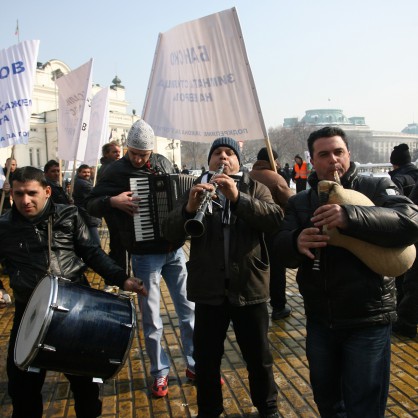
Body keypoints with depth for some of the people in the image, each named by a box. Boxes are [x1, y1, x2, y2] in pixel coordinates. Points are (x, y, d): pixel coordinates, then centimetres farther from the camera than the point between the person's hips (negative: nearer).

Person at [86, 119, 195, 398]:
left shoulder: (164, 162, 5)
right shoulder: (116, 171, -6)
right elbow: (91, 205, -4)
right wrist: (113, 201, -21)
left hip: (175, 250, 4)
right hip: (145, 255, -3)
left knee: (189, 309, 11)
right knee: (151, 318, 7)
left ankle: (195, 365, 27)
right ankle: (160, 372, 25)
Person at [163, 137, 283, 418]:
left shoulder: (255, 188, 4)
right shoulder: (196, 190, 6)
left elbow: (275, 219, -15)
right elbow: (171, 233, -5)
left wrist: (237, 198, -29)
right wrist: (189, 208, -25)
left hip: (249, 287, 0)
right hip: (208, 289, 1)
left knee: (259, 357, 15)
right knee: (206, 358, 13)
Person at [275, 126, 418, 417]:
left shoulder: (377, 188, -5)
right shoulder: (299, 203, 6)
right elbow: (281, 246, -8)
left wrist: (350, 216, -36)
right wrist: (296, 243, -32)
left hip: (368, 320, -4)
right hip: (319, 320, 4)